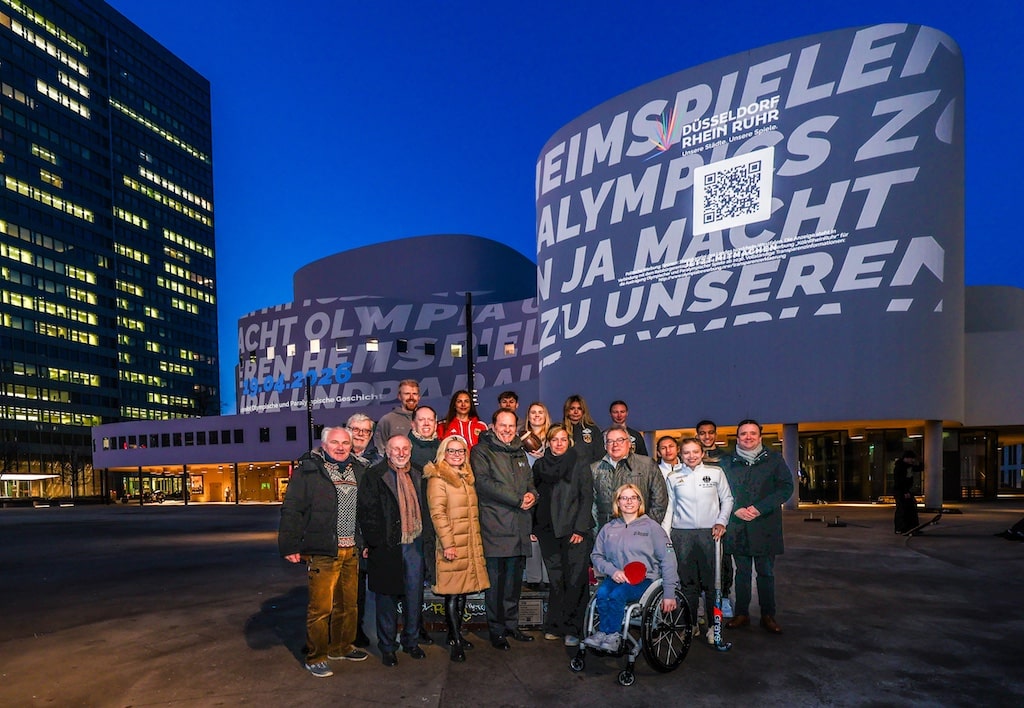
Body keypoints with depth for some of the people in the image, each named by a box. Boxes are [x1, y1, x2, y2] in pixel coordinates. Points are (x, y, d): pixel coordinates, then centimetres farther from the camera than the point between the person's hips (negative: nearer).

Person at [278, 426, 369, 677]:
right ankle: (316, 658, 12)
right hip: (322, 552, -6)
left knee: (348, 604, 14)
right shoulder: (308, 471, -6)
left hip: (352, 551, 6)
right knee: (321, 607, -3)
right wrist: (290, 546, -12)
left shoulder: (359, 471, 12)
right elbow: (291, 510, -8)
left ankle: (342, 647, 31)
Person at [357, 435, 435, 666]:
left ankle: (411, 641, 28)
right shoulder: (374, 476, -4)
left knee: (414, 596, 11)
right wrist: (374, 542, -11)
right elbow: (367, 512, -6)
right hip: (387, 547, -4)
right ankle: (387, 646, 21)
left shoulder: (416, 477, 11)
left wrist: (427, 540, 9)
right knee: (387, 597, 6)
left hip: (414, 544, 4)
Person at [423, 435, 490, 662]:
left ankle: (455, 633, 24)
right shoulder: (438, 479, -7)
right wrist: (448, 544, -17)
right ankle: (456, 642, 3)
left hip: (471, 544, 7)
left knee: (464, 591, 11)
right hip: (452, 544, -7)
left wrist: (477, 541, 17)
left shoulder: (467, 477, 16)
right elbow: (437, 514, -13)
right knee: (453, 593, -4)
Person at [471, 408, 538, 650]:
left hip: (519, 527, 6)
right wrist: (517, 500, -15)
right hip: (495, 526, -6)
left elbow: (530, 481, 25)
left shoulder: (520, 453, 20)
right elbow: (484, 482, -15)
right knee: (496, 581, -1)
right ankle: (496, 630, 11)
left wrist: (532, 495, 0)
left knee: (514, 579, 13)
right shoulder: (481, 451, -2)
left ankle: (511, 625, 25)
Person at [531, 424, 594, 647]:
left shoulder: (580, 465, 2)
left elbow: (587, 498, -2)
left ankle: (572, 629, 4)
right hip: (548, 531, 3)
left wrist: (580, 529, -9)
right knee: (556, 580, 7)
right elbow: (535, 497, 12)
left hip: (575, 531, -2)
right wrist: (533, 527, 6)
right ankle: (555, 626, 16)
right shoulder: (539, 465, 11)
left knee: (576, 580, -4)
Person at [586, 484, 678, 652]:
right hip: (615, 578, 3)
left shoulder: (651, 526, 5)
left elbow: (668, 560, 1)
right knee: (602, 593, -30)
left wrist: (669, 594, -6)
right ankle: (612, 637, -20)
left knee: (617, 595, -31)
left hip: (643, 579, -3)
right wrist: (612, 571, -9)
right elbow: (596, 555, 12)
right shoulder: (608, 528, 15)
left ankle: (604, 633, -13)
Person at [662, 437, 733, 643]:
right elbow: (669, 507, 9)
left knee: (711, 580, 1)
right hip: (682, 534, 1)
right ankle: (691, 624, 17)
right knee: (687, 581, 5)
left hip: (709, 533, -1)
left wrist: (721, 521, -2)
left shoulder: (716, 472, 3)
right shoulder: (673, 477, 7)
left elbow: (727, 499, 10)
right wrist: (664, 534, 4)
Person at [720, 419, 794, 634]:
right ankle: (741, 614, 19)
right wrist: (736, 510, -12)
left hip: (765, 526, -1)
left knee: (766, 573, 7)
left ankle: (768, 615, 18)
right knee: (742, 572, 9)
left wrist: (759, 508, -13)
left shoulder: (774, 459, 4)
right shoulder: (727, 461, 7)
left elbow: (786, 487, -5)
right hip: (737, 527, 1)